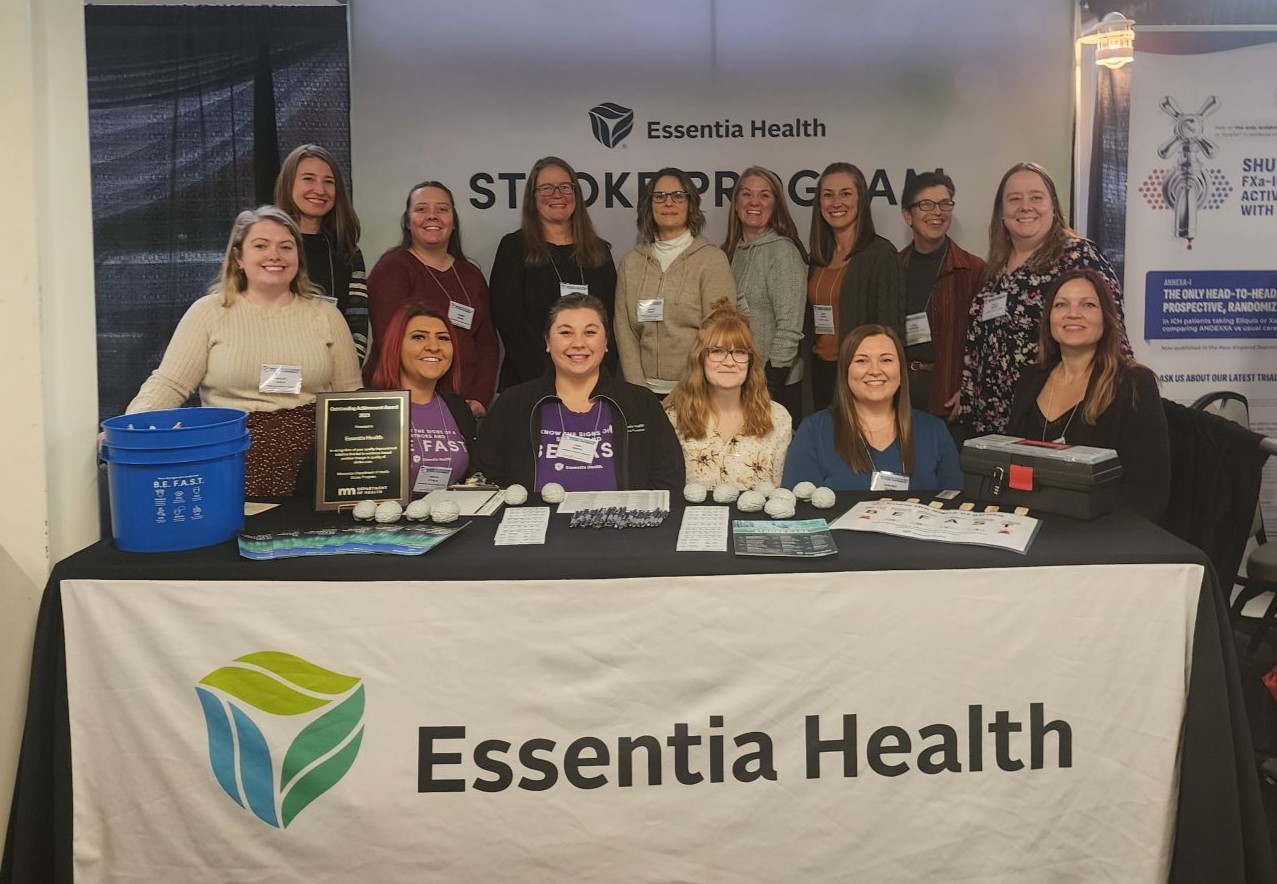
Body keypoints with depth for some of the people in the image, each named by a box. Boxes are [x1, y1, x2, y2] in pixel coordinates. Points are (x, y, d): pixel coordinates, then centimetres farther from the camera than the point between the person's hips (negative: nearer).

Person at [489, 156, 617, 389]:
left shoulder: (599, 251, 13)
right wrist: (548, 376, -14)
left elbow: (610, 318, 10)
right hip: (531, 382, -2)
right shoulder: (514, 247, 2)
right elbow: (508, 318, -6)